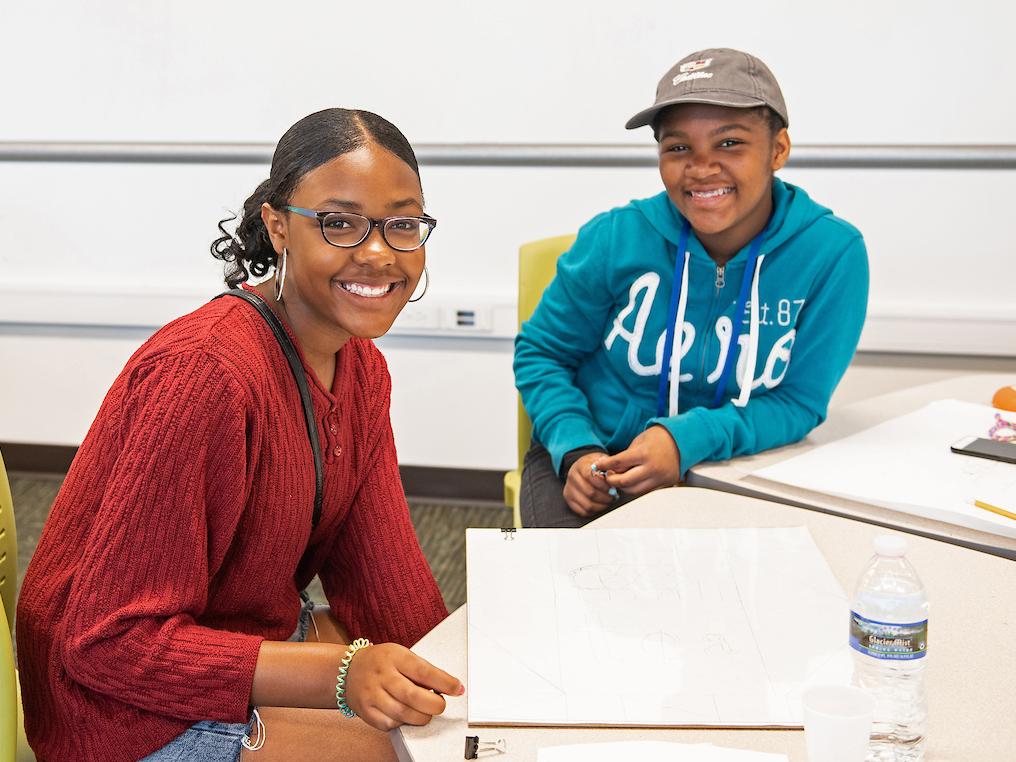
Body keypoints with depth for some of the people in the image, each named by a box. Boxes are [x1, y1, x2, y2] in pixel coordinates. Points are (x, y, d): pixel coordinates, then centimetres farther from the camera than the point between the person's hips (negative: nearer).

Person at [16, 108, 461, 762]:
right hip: (131, 707, -8)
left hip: (265, 631, 8)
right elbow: (108, 641, -28)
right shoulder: (206, 372, -27)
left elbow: (380, 567, 4)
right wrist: (340, 674, -35)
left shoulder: (361, 367, 2)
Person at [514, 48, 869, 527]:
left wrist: (688, 439, -24)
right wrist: (576, 450, -16)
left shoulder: (832, 254, -13)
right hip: (596, 465, -1)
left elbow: (798, 401, -7)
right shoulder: (615, 238, -11)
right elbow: (540, 352, 2)